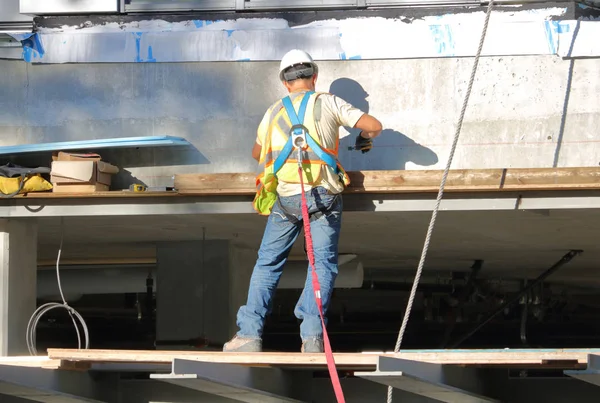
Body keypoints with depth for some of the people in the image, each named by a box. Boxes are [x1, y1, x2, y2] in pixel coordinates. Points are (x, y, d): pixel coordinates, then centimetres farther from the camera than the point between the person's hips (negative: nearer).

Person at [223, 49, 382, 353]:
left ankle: (250, 333, 1)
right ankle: (312, 335, -11)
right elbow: (374, 125, 4)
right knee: (323, 262, 1)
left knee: (268, 262, 10)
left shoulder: (273, 112, 16)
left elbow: (257, 154, 32)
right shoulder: (328, 103, 7)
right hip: (323, 195, -2)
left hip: (284, 197, 2)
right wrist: (364, 139, 28)